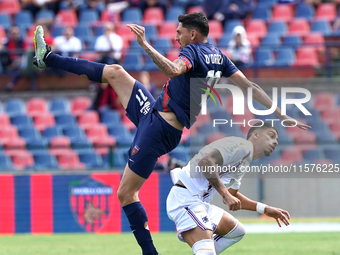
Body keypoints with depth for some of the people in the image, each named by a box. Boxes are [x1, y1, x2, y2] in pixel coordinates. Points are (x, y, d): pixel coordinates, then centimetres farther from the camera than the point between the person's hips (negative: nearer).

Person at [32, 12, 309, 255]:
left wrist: (146, 45, -44)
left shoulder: (193, 52, -18)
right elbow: (250, 86, 5)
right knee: (115, 72, 15)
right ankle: (48, 58, 22)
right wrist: (281, 116, 7)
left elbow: (173, 70, -40)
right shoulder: (218, 56, 8)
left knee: (126, 193, -6)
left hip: (159, 129, -10)